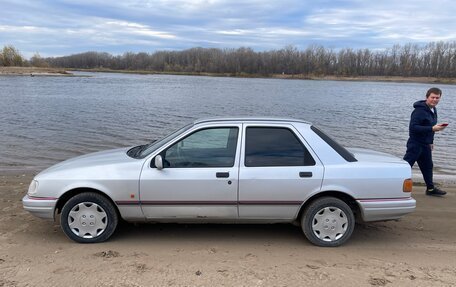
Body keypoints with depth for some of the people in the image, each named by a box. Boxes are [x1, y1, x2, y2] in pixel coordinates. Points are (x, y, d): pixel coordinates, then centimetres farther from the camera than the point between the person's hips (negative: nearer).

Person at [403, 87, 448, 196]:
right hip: (415, 144, -9)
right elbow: (413, 127, -26)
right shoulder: (419, 110, -19)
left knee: (428, 166, 18)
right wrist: (432, 128, -28)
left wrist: (431, 141, 20)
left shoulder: (433, 110, 11)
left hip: (426, 144, 9)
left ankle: (430, 188, 31)